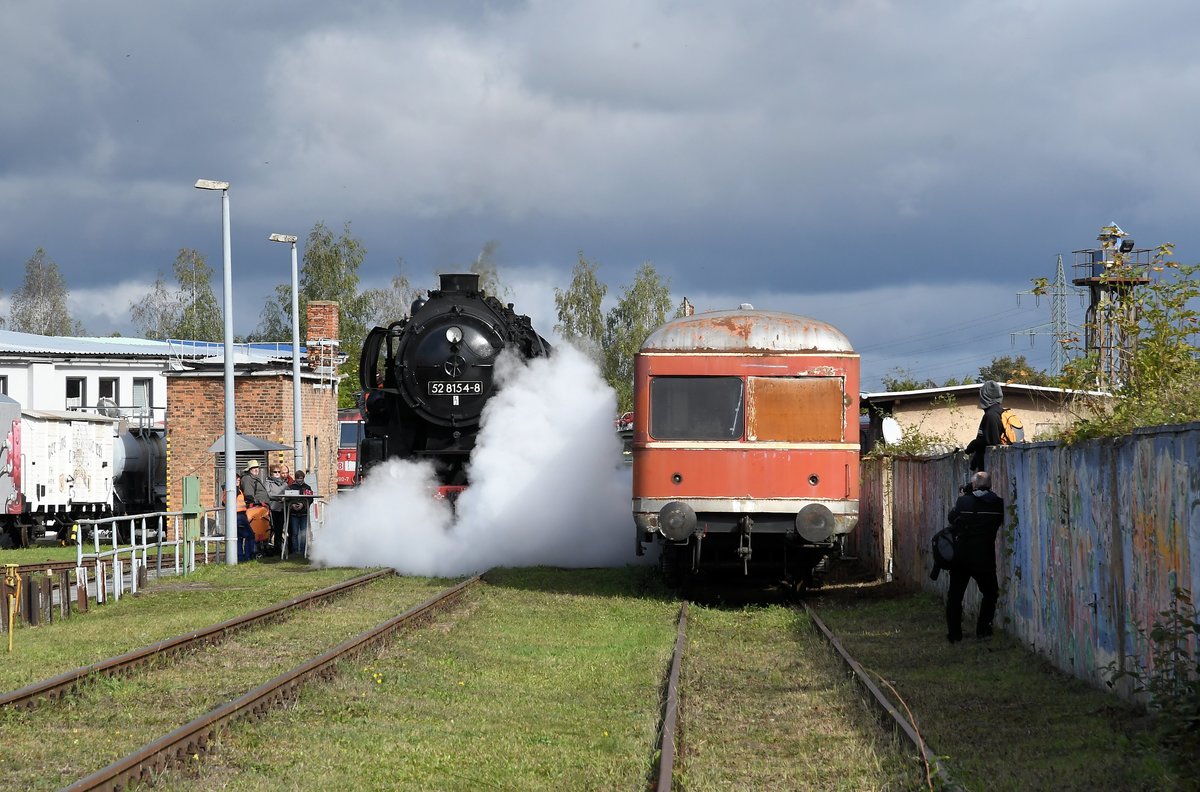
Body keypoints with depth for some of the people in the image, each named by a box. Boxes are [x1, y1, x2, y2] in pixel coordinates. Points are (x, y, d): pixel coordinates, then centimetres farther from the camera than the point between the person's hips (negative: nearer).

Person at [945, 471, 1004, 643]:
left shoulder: (963, 501, -9)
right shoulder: (998, 504, -7)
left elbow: (952, 518, 8)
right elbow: (1001, 521, 10)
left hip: (961, 557, 0)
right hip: (985, 559, 0)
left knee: (955, 596, 10)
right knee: (990, 594, 20)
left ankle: (954, 634, 8)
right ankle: (982, 630, 15)